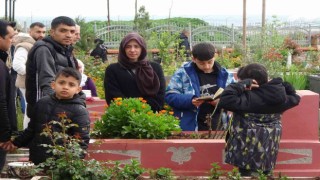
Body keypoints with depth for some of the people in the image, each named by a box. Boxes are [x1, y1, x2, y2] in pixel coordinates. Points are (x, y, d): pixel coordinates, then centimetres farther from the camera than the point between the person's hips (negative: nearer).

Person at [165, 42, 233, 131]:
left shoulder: (224, 75, 9)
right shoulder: (183, 73, 1)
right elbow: (170, 96, -2)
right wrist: (190, 101, -19)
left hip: (218, 127, 3)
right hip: (190, 128, -3)